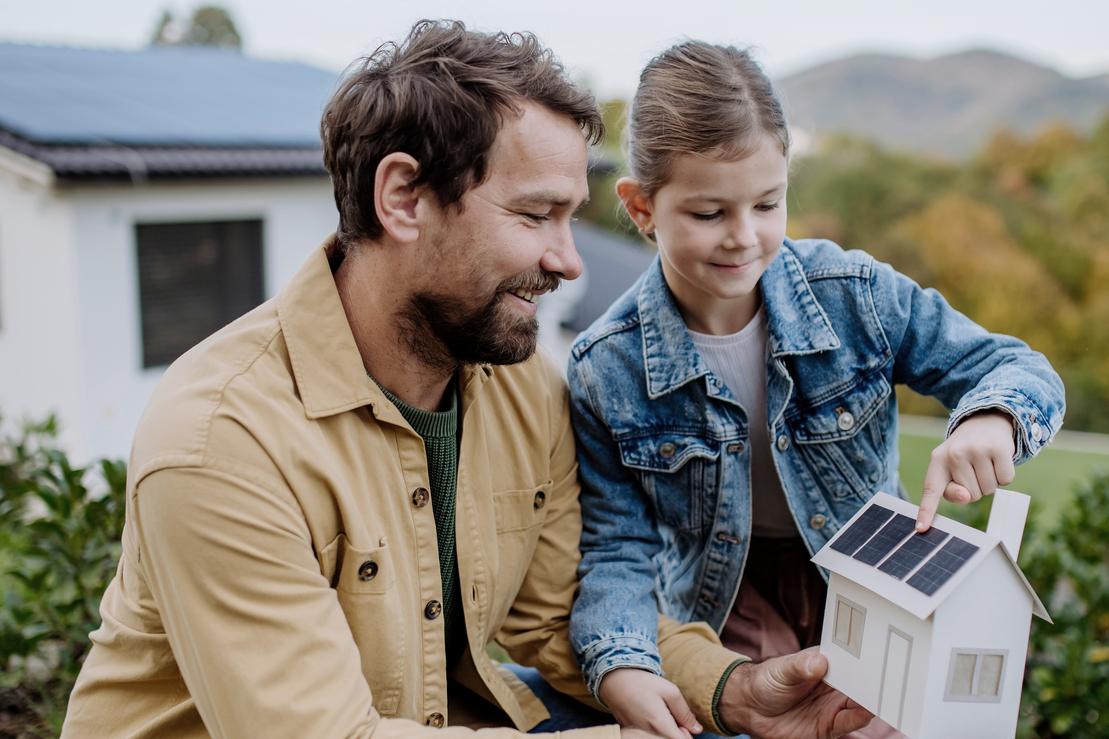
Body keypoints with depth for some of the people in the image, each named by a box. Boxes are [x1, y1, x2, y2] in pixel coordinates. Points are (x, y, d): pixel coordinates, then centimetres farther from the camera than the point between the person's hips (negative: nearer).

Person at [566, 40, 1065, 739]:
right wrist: (622, 665, -31)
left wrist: (991, 419, -32)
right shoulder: (607, 370, -16)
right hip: (720, 604, -1)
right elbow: (618, 550, -12)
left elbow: (1018, 368, -7)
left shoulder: (857, 295, -14)